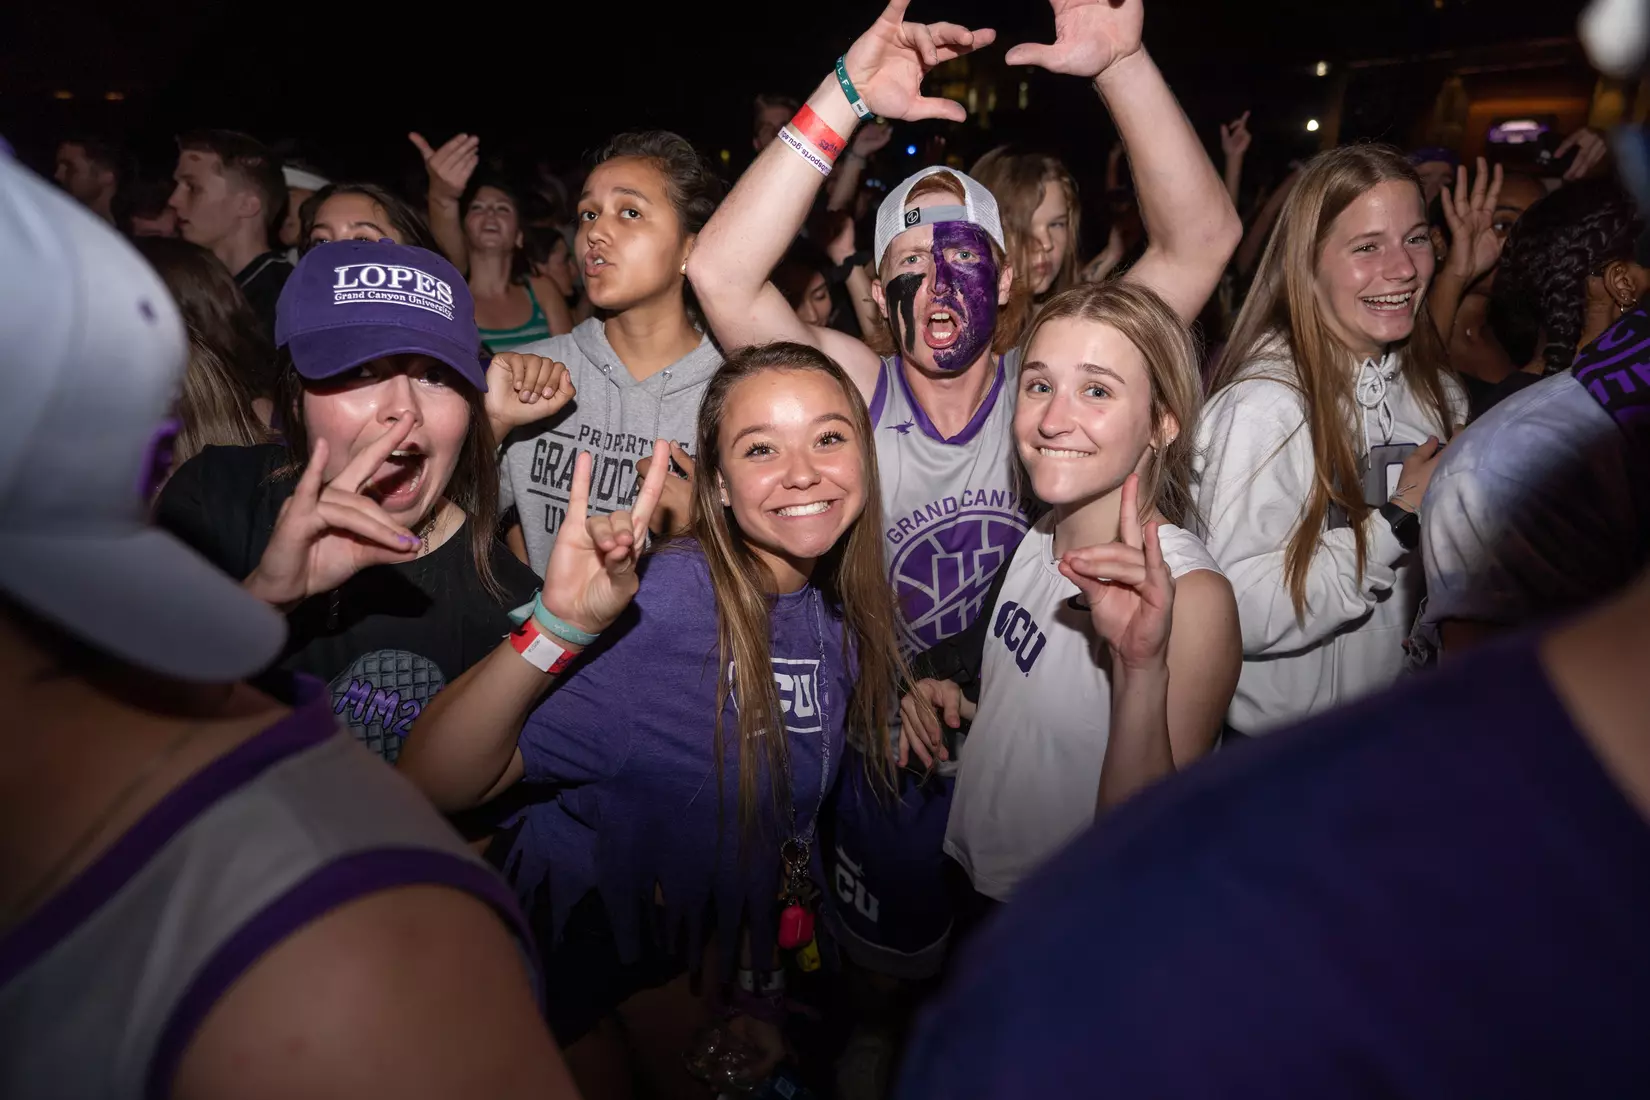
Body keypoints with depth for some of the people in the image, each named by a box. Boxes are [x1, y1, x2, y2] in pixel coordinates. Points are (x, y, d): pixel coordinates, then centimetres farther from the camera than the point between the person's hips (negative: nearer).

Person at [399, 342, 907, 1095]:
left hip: (712, 944, 6)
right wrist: (558, 627, -50)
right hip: (582, 941, -5)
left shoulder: (844, 609, -10)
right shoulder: (661, 604, -31)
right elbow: (434, 786, -37)